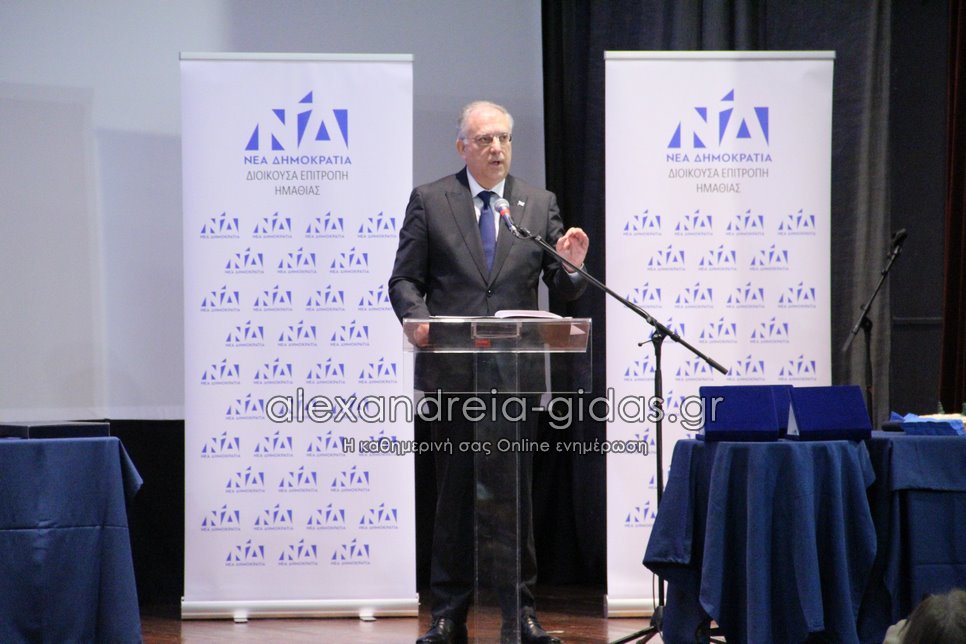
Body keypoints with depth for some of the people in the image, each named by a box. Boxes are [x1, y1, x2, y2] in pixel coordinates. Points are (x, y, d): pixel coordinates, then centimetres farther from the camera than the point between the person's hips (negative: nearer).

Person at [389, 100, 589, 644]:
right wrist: (418, 318, -16)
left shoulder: (541, 205, 10)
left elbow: (565, 291, 6)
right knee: (455, 493, 3)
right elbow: (405, 279, 4)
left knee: (516, 493, 4)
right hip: (452, 372, -1)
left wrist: (572, 266, -16)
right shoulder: (429, 201, 5)